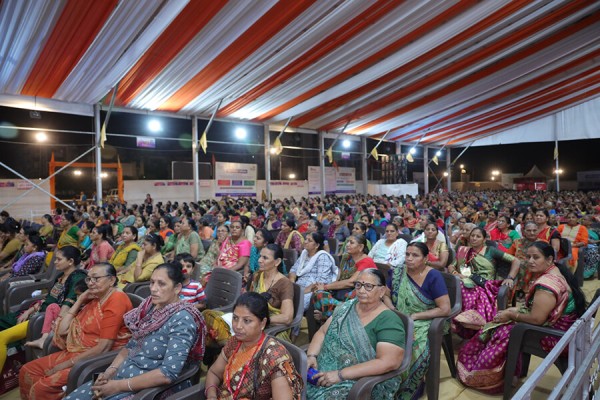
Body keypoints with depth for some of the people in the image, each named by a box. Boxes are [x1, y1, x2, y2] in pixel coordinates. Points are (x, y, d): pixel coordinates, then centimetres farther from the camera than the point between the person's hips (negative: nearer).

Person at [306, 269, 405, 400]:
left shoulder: (388, 321, -11)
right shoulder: (347, 307, 7)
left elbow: (388, 362, -21)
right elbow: (322, 332, 11)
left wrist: (341, 375, -23)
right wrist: (311, 356, -9)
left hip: (362, 382, -5)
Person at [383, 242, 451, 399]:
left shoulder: (433, 276, -10)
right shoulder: (398, 272, 2)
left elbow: (445, 309, -14)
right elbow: (386, 295, 10)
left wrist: (415, 316, -15)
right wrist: (393, 311, -10)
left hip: (425, 322, -3)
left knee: (416, 350, -31)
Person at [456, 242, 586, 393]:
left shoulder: (546, 284, -29)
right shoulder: (555, 271, 4)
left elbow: (536, 319, -27)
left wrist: (511, 315, -12)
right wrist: (516, 309, 5)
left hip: (556, 335, -9)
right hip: (563, 326, 9)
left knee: (504, 332, -3)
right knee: (504, 323, 12)